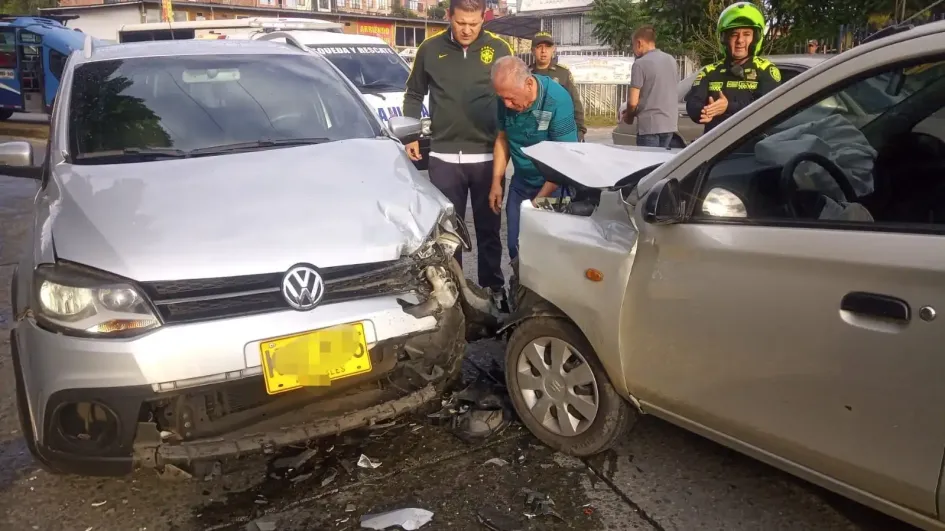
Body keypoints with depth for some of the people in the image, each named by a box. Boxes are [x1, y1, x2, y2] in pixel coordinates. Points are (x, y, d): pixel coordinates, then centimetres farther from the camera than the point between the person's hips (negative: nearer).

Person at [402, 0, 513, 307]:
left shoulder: (499, 49, 0)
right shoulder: (430, 49, 2)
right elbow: (414, 94, 13)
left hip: (487, 156, 0)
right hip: (443, 157, 1)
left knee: (489, 229, 9)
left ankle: (493, 288, 22)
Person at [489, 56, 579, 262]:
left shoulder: (557, 100, -24)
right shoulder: (507, 99, -9)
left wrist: (539, 200, -23)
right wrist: (496, 181, 1)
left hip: (553, 186, -5)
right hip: (520, 183, 5)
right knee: (516, 247, 9)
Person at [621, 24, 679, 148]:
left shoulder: (640, 64, -12)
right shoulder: (671, 60, 11)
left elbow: (633, 101, -15)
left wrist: (628, 115, 5)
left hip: (649, 125, -7)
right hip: (670, 123, 7)